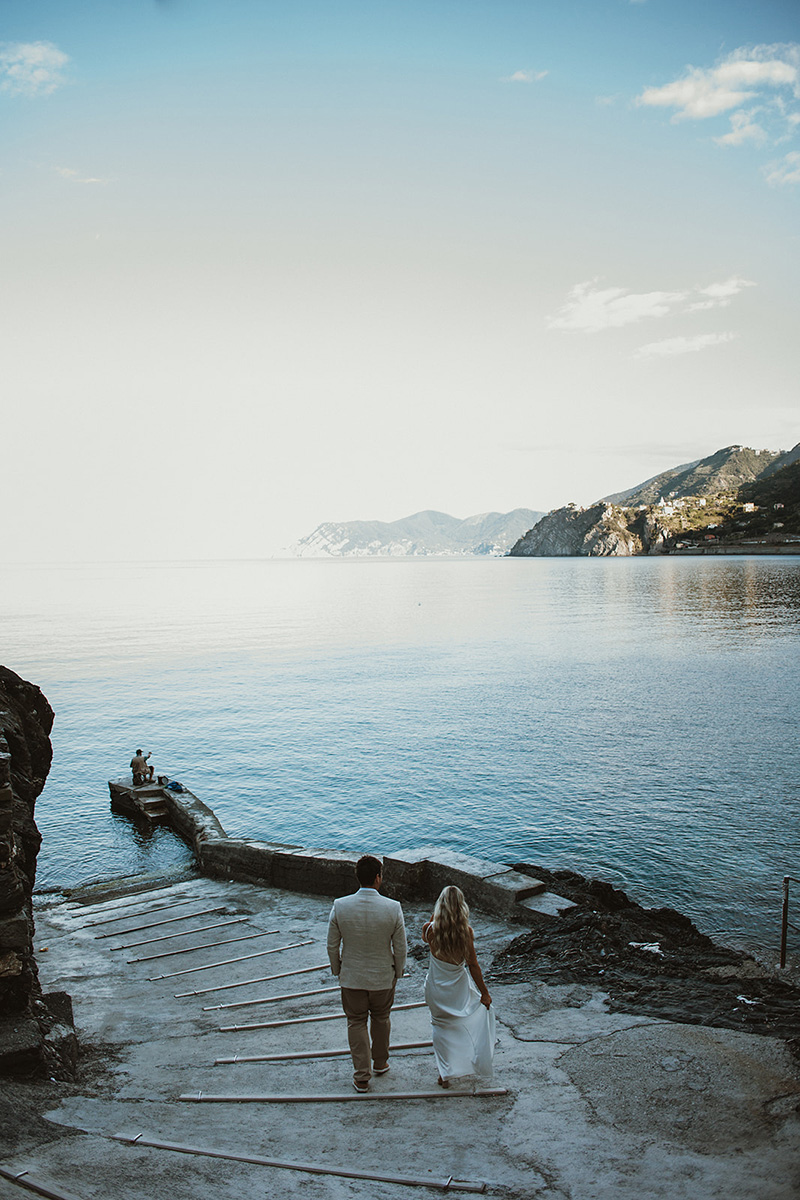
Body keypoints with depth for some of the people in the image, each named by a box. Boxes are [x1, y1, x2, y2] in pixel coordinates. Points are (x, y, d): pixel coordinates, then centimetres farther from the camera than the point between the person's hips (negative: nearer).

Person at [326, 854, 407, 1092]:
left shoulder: (339, 906, -18)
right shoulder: (393, 908, -21)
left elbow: (332, 945, -7)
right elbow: (400, 948, -11)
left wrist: (337, 970, 10)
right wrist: (397, 972, 7)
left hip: (351, 976, 0)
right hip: (383, 976, 0)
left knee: (356, 1022, 18)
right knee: (381, 1018, 25)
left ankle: (361, 1077, 23)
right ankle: (380, 1062, 44)